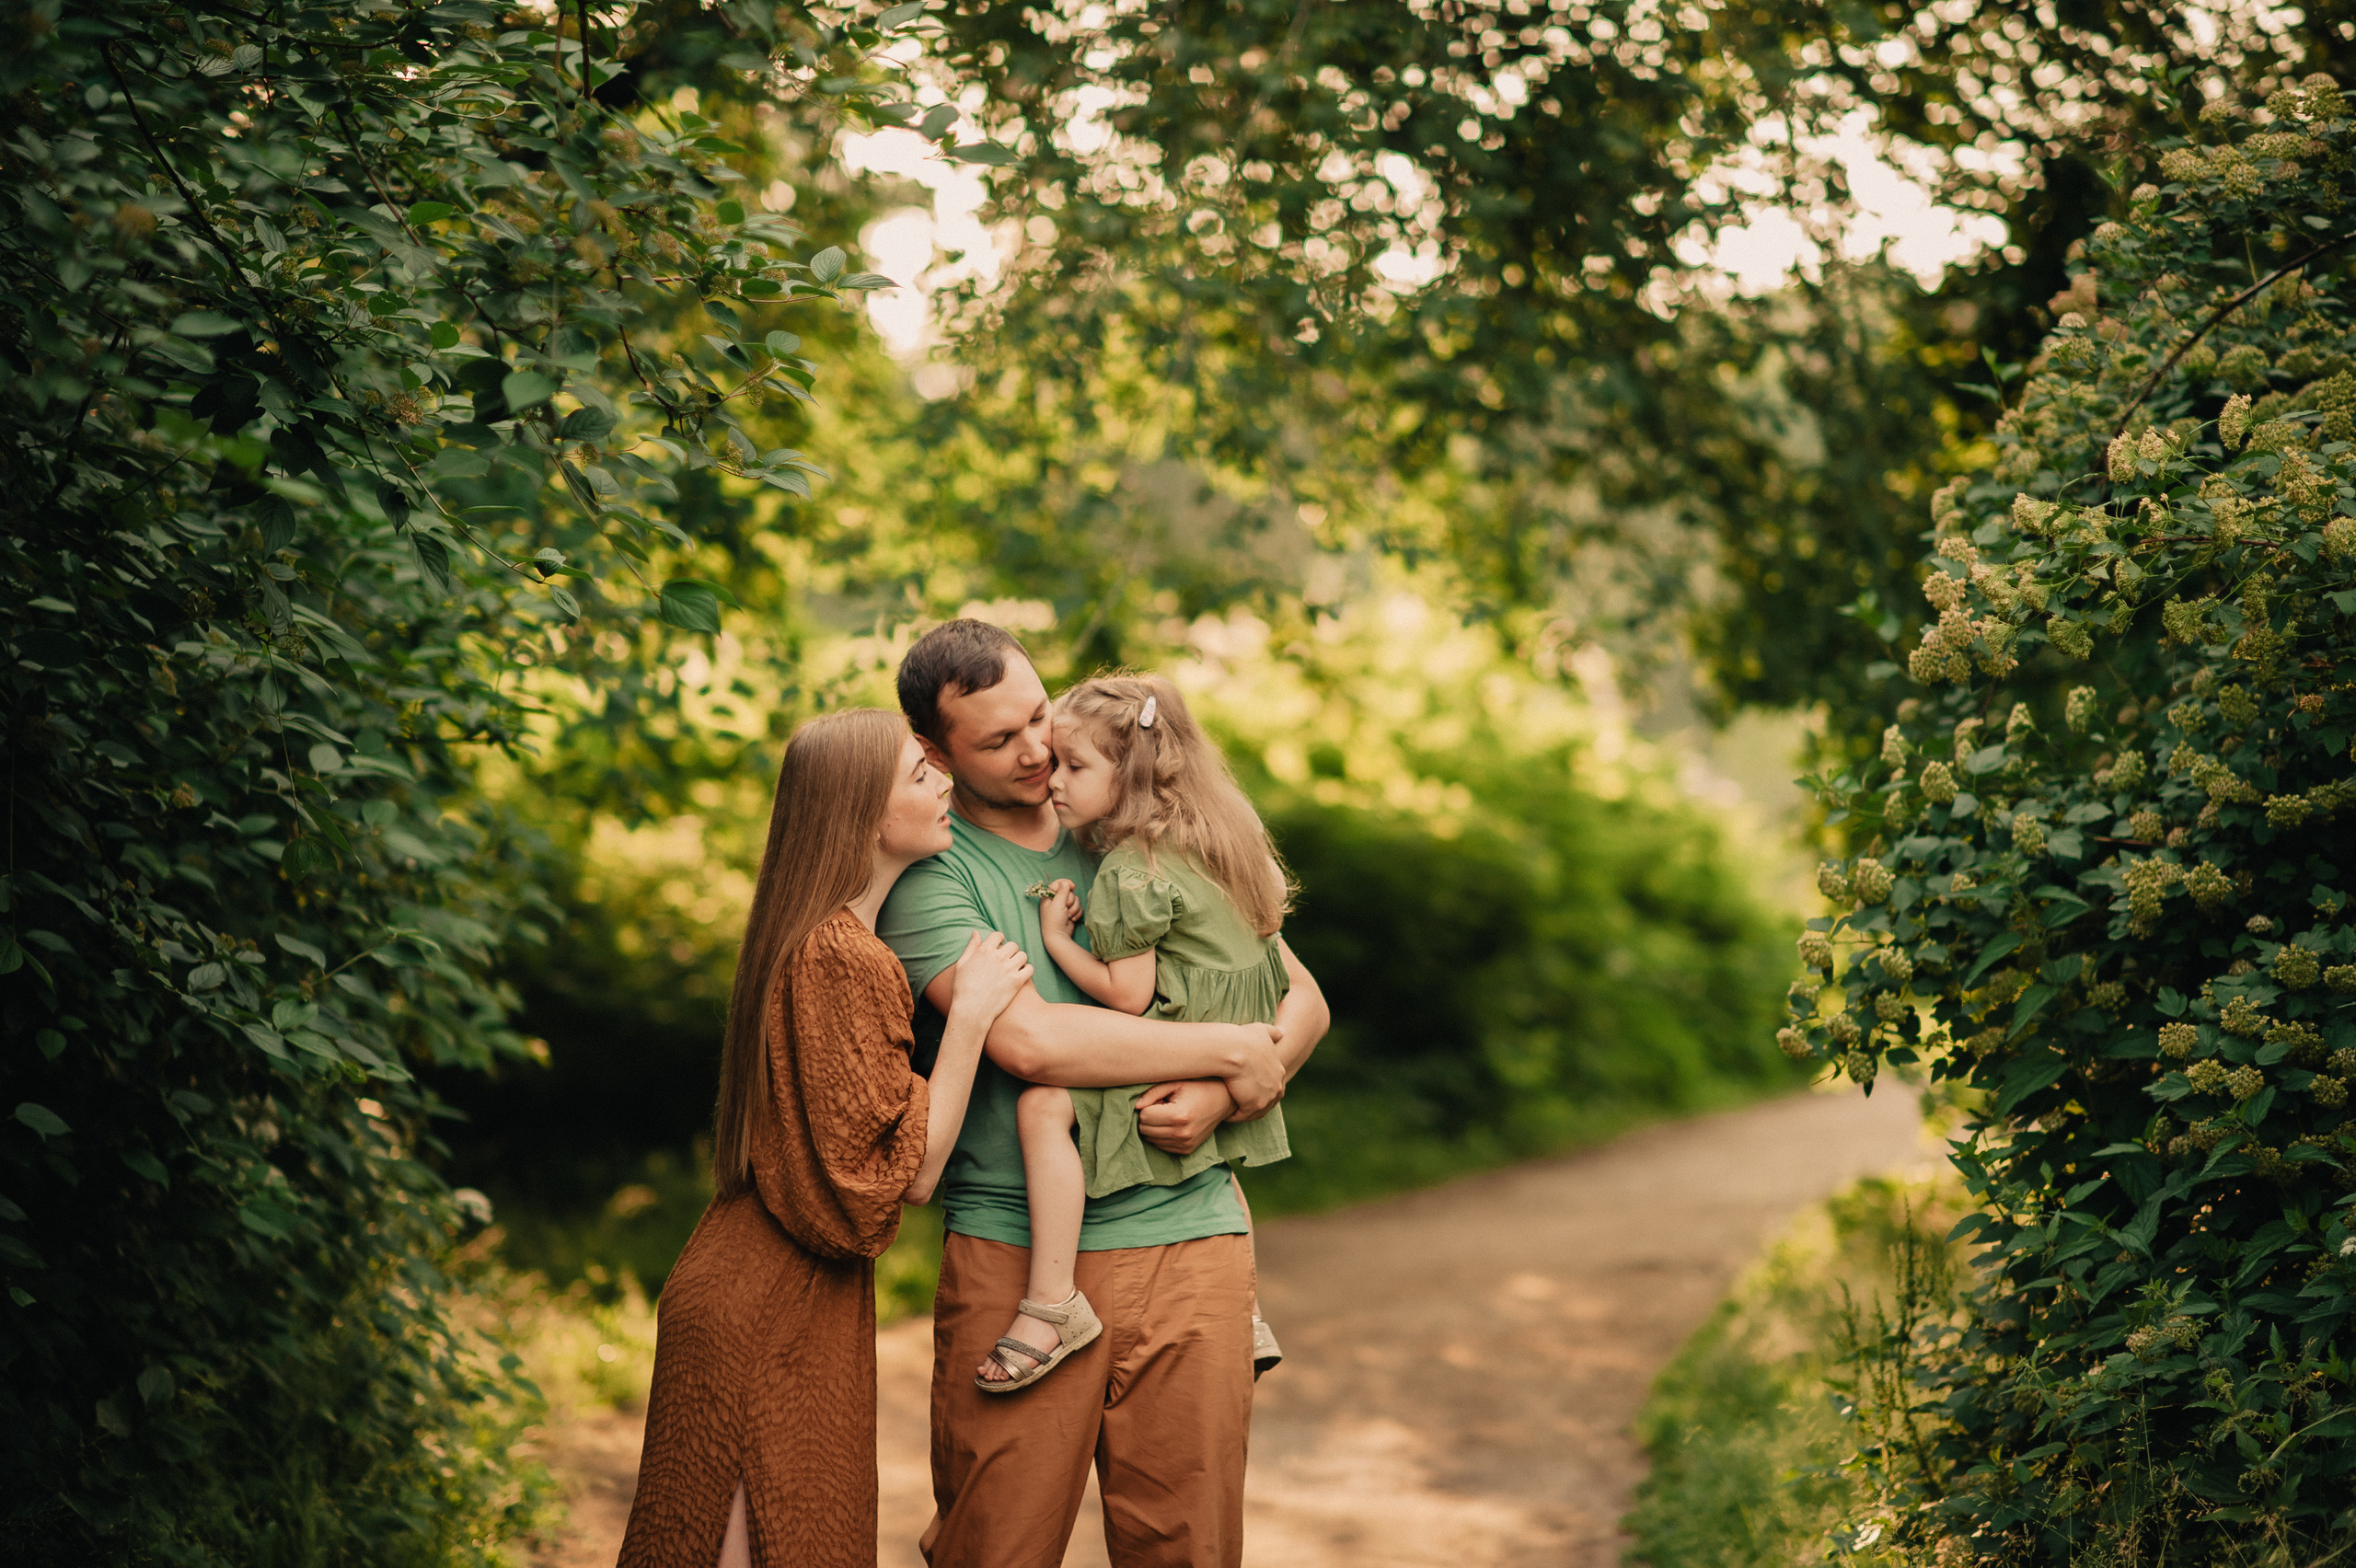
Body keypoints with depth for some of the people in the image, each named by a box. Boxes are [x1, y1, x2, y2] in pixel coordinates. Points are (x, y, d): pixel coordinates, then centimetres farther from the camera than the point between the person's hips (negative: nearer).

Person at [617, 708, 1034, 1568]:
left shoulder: (811, 940, 11)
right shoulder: (845, 960, -20)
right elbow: (909, 1170, -19)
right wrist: (970, 1010, -17)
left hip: (763, 1294, 10)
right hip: (771, 1314, -10)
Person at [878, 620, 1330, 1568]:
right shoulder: (925, 870, -2)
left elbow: (1303, 1001, 12)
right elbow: (1030, 1039, -18)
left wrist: (1219, 1100, -9)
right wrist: (1231, 1050, -9)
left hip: (1188, 1238, 3)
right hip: (1010, 1252, -3)